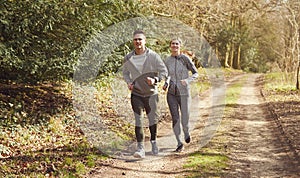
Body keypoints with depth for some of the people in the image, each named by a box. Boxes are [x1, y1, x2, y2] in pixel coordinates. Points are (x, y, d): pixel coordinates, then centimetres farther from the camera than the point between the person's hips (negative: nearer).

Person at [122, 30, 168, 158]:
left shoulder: (153, 56, -10)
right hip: (136, 93, 1)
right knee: (138, 120, -9)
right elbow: (125, 72, 15)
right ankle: (140, 148, -8)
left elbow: (164, 71, -5)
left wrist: (155, 80, -23)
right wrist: (128, 82, -4)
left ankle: (153, 142, 36)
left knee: (153, 119, 13)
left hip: (151, 93, -1)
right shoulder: (128, 58, -2)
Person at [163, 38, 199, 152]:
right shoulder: (167, 61, 4)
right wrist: (166, 83, -2)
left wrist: (187, 80, -21)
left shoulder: (185, 59, -8)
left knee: (185, 121, 1)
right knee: (175, 119, -2)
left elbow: (195, 73, -3)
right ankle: (179, 143, 15)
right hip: (171, 94, 3)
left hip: (184, 93, -2)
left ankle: (186, 132, 37)